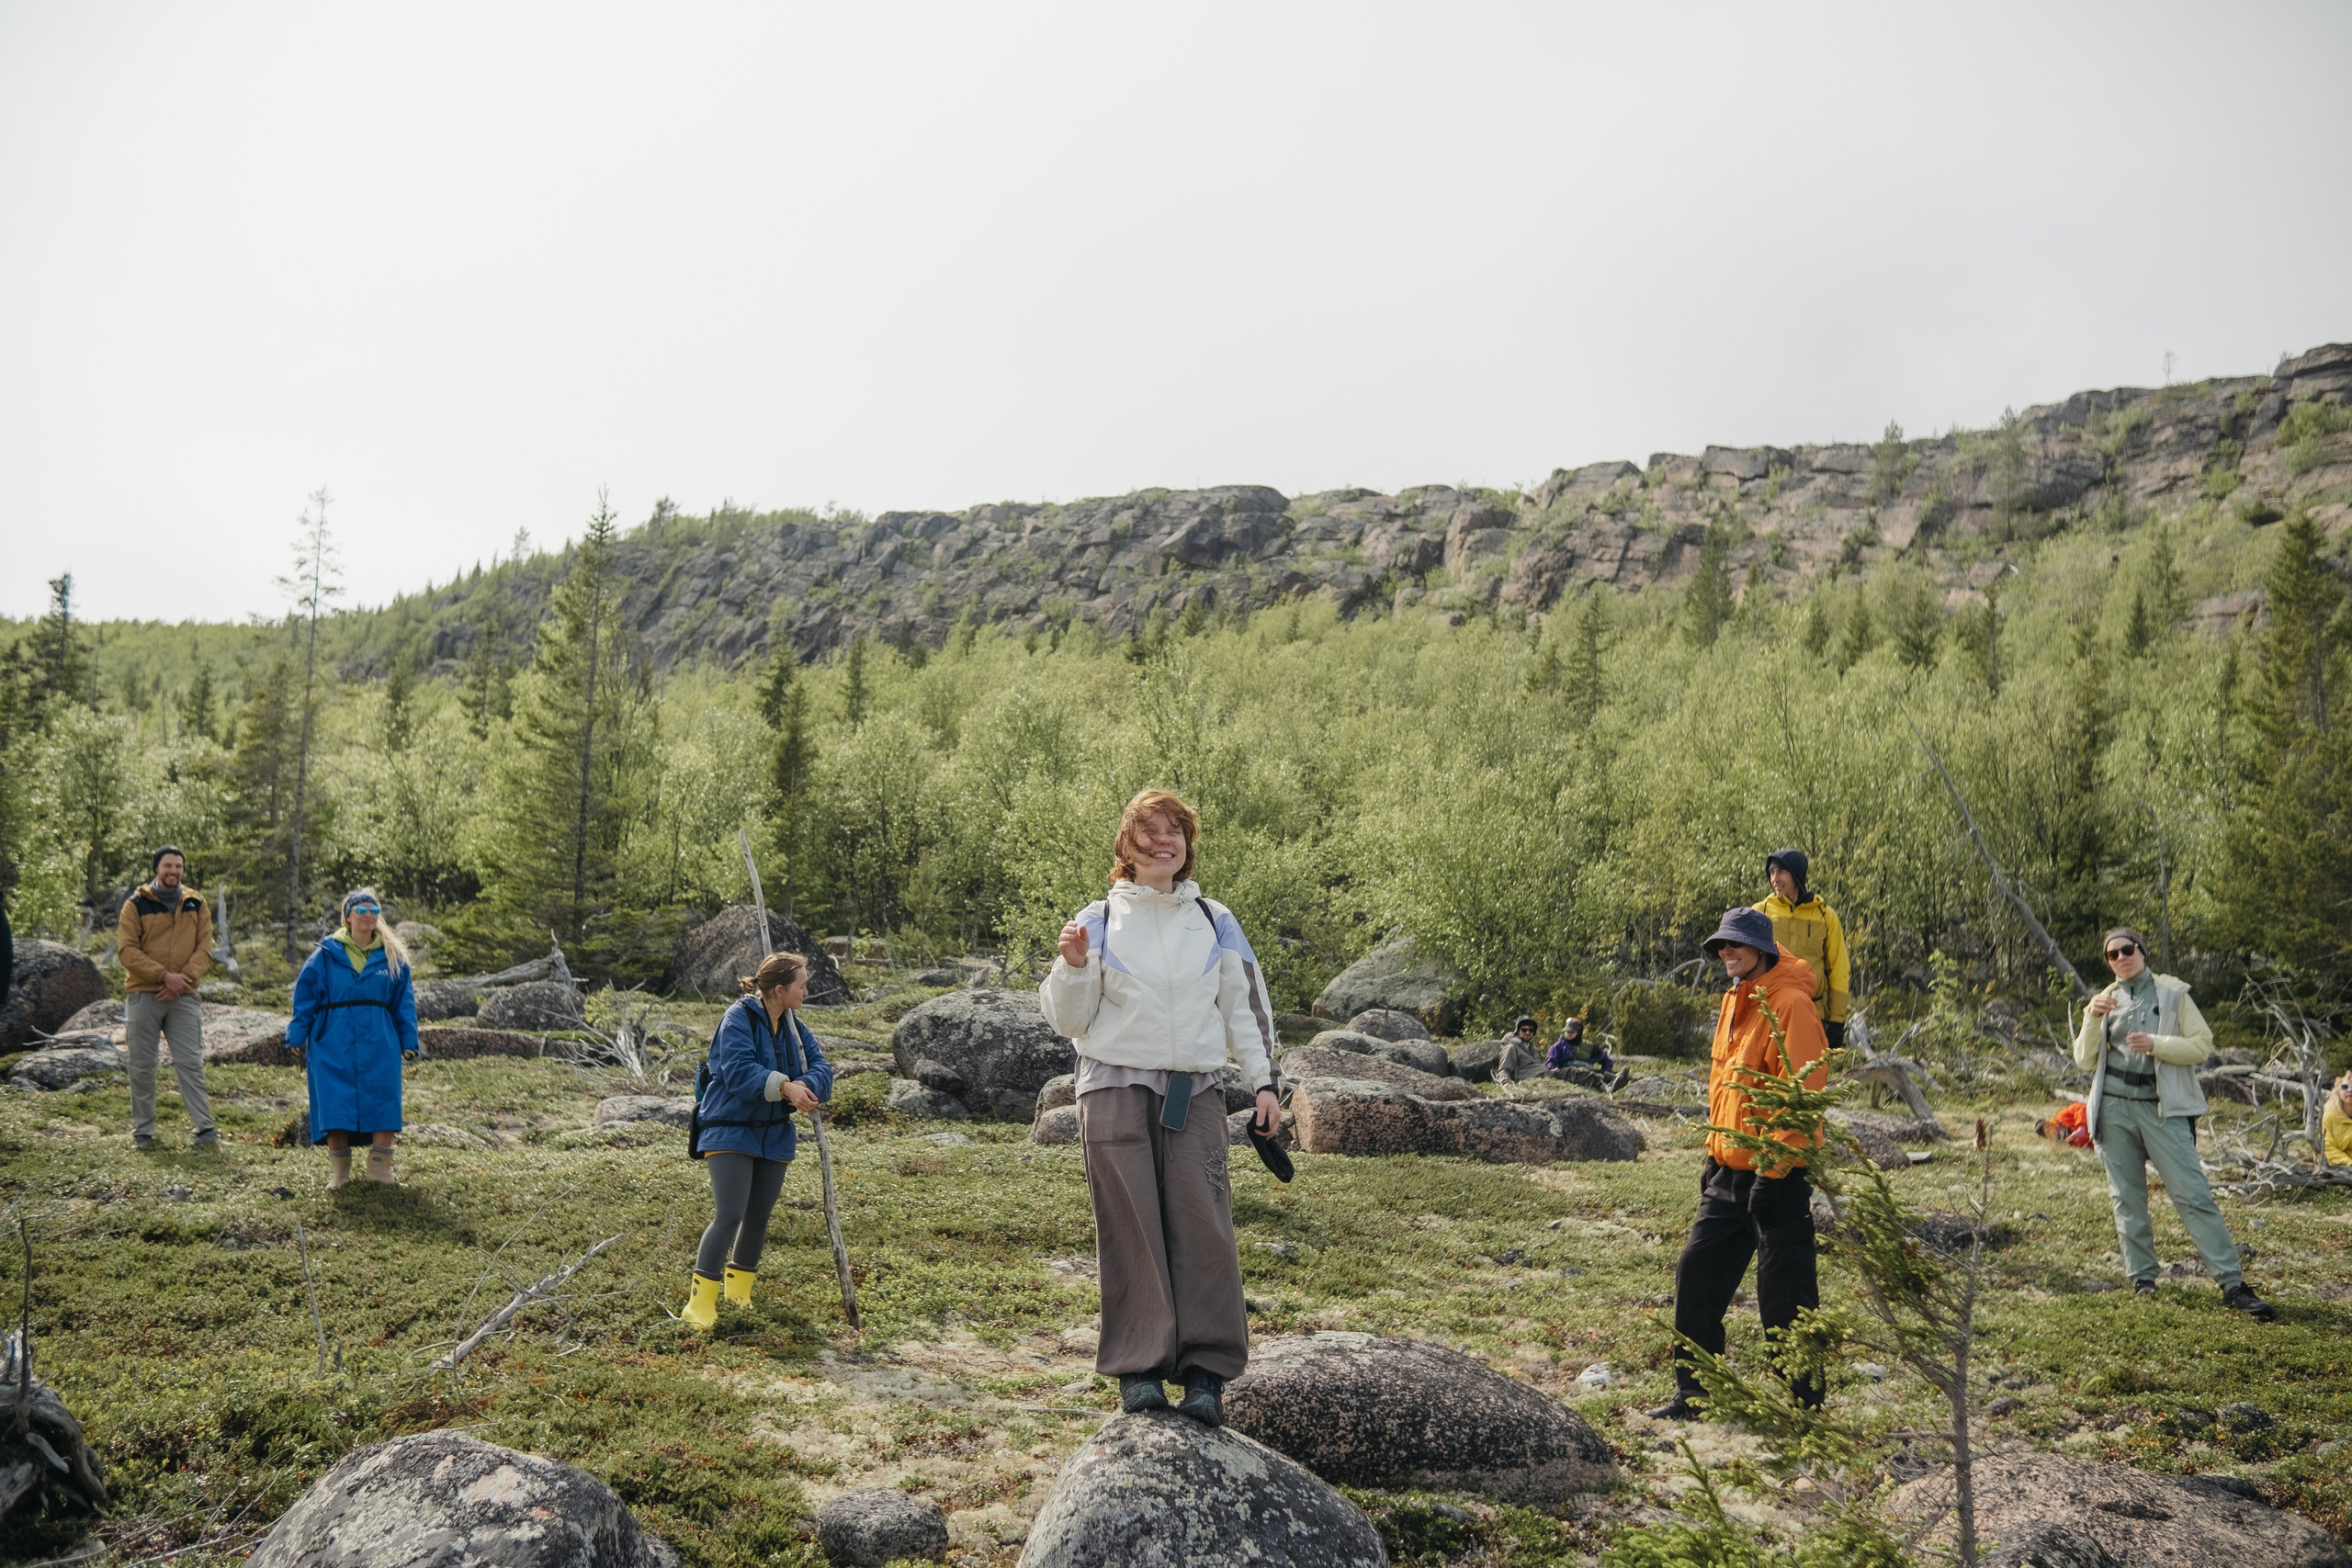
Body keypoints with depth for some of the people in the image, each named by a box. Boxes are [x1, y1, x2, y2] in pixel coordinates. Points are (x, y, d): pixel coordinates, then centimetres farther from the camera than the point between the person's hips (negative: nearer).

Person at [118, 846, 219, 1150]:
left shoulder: (196, 904, 9)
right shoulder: (136, 905, 2)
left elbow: (205, 949, 3)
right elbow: (127, 950, -6)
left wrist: (183, 978, -13)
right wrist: (164, 975, -16)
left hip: (184, 998, 1)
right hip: (143, 996, -1)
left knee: (190, 1064, -2)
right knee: (142, 1066, 5)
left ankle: (205, 1128, -5)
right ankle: (143, 1131, 13)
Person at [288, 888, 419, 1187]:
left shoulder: (392, 956, 10)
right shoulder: (326, 954, 5)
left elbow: (404, 1003, 12)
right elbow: (305, 998, 6)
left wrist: (408, 1041, 7)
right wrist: (295, 1039, 2)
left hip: (379, 1043, 1)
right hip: (333, 1042, -1)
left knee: (382, 1101, -7)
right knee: (335, 1104, -5)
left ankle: (380, 1168, 2)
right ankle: (339, 1171, 6)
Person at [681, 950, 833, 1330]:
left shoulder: (792, 1025, 8)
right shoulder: (738, 1019, -14)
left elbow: (820, 1064, -1)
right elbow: (739, 1072, -25)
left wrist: (805, 1086, -22)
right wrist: (783, 1085, -35)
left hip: (774, 1135, 7)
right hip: (730, 1131, -7)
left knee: (758, 1217, 12)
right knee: (729, 1215, -15)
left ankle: (738, 1294, 28)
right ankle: (700, 1303, -8)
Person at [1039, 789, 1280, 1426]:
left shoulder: (1215, 921, 12)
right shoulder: (1097, 921, 7)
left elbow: (1245, 1006, 16)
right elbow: (1069, 1021, 7)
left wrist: (1263, 1081, 8)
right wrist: (1073, 966, -10)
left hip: (1193, 1093, 1)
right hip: (1116, 1089, -1)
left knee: (1202, 1225, -7)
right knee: (1131, 1228, -3)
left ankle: (1205, 1371, -3)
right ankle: (1138, 1369, 5)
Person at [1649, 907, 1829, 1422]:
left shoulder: (1790, 1004, -14)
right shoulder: (1734, 1002, 14)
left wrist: (1775, 1167, -21)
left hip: (1777, 1176, -9)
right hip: (1728, 1172, 9)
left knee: (1784, 1296, -2)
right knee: (1697, 1274, 10)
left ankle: (1806, 1404, 12)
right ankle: (1693, 1393, 21)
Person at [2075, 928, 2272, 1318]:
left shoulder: (2172, 993, 5)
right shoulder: (2105, 1001, 13)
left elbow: (2202, 1045, -2)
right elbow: (2084, 1061, 7)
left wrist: (2155, 1044, -15)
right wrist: (2093, 1019, -8)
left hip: (2163, 1109, -3)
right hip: (2114, 1109, 3)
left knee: (2193, 1194, -9)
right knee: (2127, 1198, 6)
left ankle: (2231, 1284, -8)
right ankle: (2142, 1280, 13)